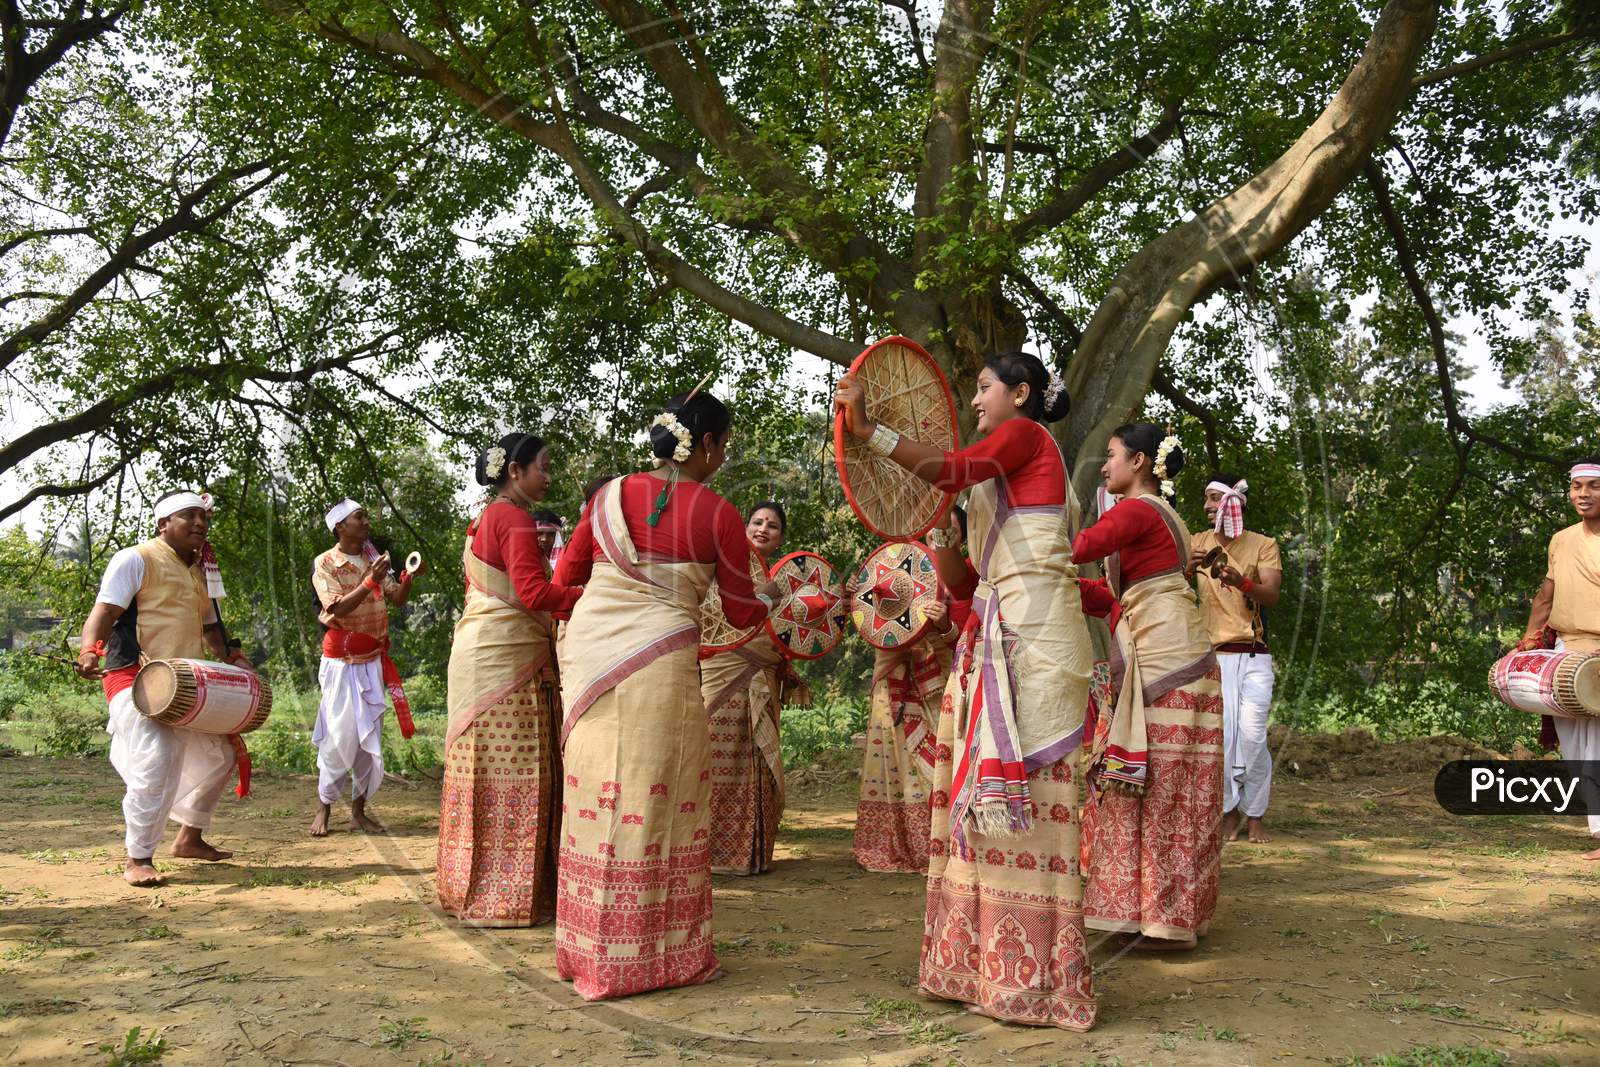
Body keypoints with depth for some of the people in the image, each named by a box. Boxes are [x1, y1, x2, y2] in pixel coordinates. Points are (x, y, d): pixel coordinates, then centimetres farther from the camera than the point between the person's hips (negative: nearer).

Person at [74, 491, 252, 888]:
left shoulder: (199, 570, 17)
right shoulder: (136, 560, -7)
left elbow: (209, 626, 23)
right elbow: (104, 610, -16)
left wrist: (232, 657, 6)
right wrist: (89, 650, -34)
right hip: (135, 678, -9)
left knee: (219, 755, 14)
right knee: (156, 761, -23)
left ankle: (190, 837, 30)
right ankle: (138, 859, -10)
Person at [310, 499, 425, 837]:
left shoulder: (374, 559, 8)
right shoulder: (325, 564, -7)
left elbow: (397, 599, 3)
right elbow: (337, 609, -18)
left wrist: (408, 577, -15)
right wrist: (369, 582, -26)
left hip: (373, 660, 5)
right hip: (342, 660, -5)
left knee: (371, 736, 5)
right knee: (339, 735, -5)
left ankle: (359, 810, 12)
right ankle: (323, 809, 9)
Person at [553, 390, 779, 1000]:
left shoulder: (610, 497, 7)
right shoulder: (717, 515, -3)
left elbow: (564, 579, 14)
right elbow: (742, 613, 4)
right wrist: (770, 596, 25)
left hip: (588, 651, 5)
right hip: (659, 662, -5)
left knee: (597, 795, 11)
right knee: (658, 800, 4)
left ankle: (589, 947, 22)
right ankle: (653, 954, 12)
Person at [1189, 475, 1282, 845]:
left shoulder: (1263, 545, 4)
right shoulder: (1198, 543, 11)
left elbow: (1272, 596, -10)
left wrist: (1242, 582, -31)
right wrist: (1187, 567, -22)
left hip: (1253, 656, -1)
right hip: (1213, 654, 1)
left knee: (1252, 736, -6)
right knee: (1220, 735, -5)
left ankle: (1255, 816, 7)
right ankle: (1228, 813, 7)